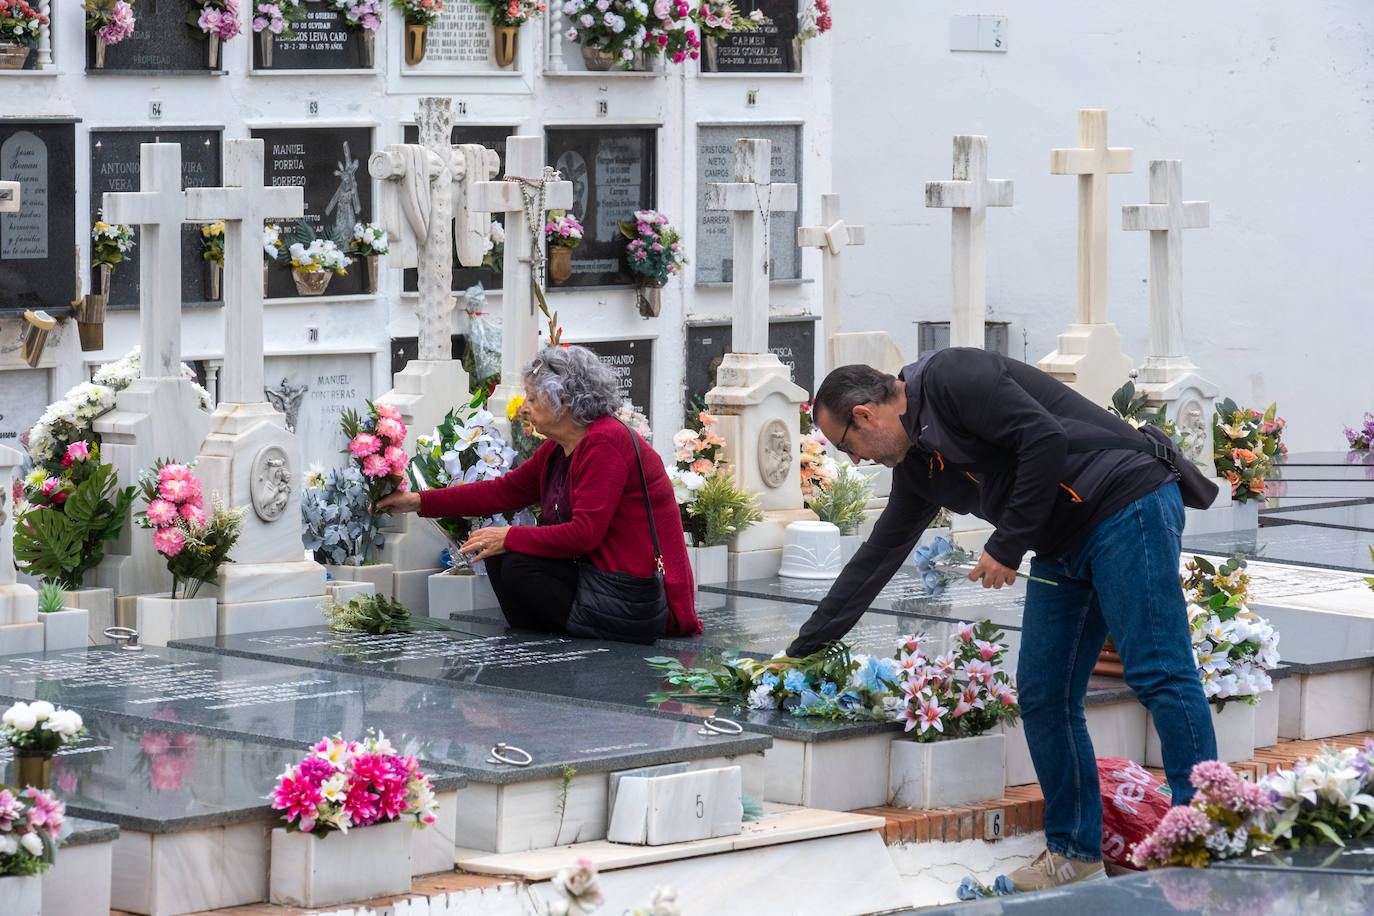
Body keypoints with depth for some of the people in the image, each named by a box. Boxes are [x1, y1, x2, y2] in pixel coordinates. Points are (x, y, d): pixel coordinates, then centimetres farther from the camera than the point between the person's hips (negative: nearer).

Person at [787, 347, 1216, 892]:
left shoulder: (951, 379, -11)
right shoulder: (917, 468, 17)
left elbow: (1045, 440, -21)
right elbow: (878, 556, 26)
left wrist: (1007, 546, -14)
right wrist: (804, 648, 30)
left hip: (1126, 503, -10)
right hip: (1063, 551, 10)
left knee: (1158, 673, -13)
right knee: (1042, 697, 5)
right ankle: (1075, 852, 11)